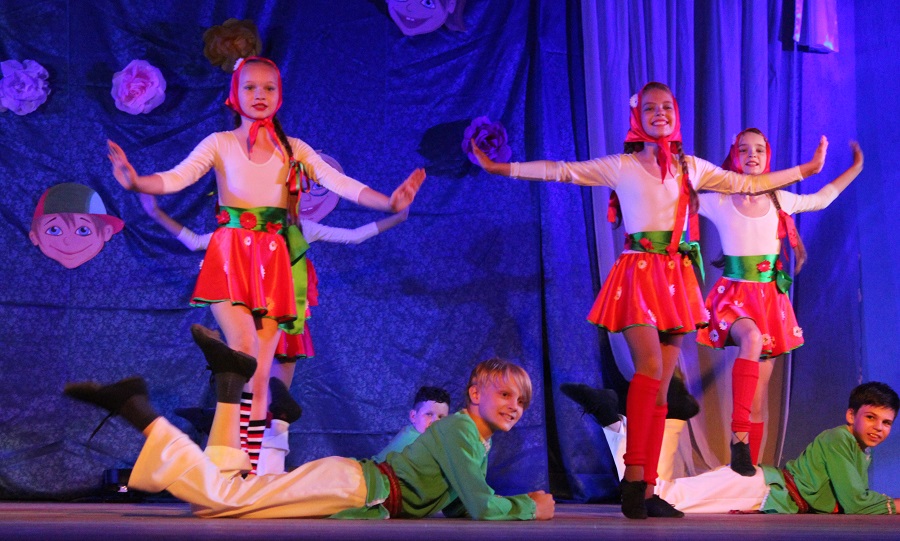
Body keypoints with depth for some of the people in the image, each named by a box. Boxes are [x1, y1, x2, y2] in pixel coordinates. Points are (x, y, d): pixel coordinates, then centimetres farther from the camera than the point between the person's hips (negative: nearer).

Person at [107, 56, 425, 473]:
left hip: (274, 261, 2)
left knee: (259, 369, -1)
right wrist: (136, 182, -29)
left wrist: (388, 202, -15)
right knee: (245, 353, -20)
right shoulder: (220, 144, 8)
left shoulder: (294, 150, 13)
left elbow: (342, 184, 2)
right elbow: (176, 178, -7)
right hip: (231, 256, -2)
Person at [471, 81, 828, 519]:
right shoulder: (621, 167, 3)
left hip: (676, 278, 4)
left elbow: (751, 183, 23)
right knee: (651, 368, -23)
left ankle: (645, 492, 0)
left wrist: (807, 170, 26)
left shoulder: (692, 168, 14)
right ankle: (633, 477, -22)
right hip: (638, 273, -4)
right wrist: (500, 168, -7)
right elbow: (560, 170, 0)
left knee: (659, 386, 1)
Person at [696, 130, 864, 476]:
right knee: (752, 339, -37)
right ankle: (739, 436, -36)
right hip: (734, 295, -4)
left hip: (770, 298, 4)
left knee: (761, 390, 1)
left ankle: (751, 464, 6)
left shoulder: (780, 201, 8)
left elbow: (821, 199, 26)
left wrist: (855, 169, 32)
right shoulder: (719, 202, -1)